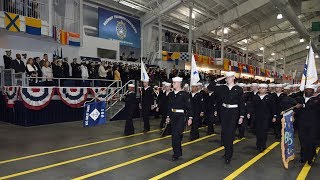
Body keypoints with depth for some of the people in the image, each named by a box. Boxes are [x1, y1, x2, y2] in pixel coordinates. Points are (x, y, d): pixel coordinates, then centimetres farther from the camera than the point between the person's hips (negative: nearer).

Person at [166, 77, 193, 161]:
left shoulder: (185, 94, -8)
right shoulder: (171, 94, 7)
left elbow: (189, 107, -7)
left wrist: (190, 118, -9)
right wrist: (168, 116, 16)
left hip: (181, 117, -6)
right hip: (173, 116, 6)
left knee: (176, 135, -11)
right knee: (174, 135, 12)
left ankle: (176, 154, 2)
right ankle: (179, 152, 28)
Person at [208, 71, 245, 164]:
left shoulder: (238, 89, -4)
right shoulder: (222, 88, 5)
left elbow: (241, 103, -4)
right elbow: (210, 87, 6)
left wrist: (241, 116, -7)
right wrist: (217, 80, -2)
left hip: (233, 112, -4)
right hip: (224, 111, 4)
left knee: (230, 133, -7)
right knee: (224, 132, 11)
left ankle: (228, 156, 0)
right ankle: (227, 151, 30)